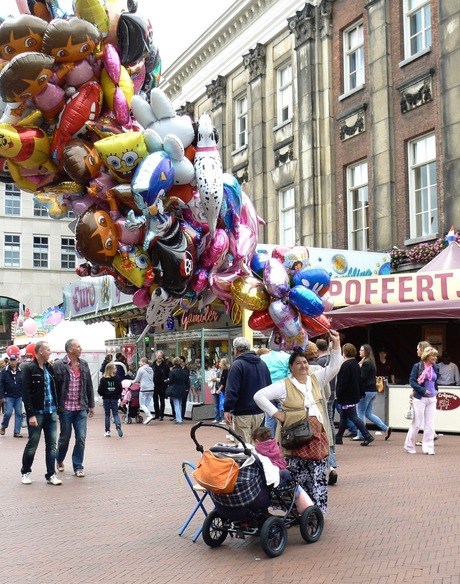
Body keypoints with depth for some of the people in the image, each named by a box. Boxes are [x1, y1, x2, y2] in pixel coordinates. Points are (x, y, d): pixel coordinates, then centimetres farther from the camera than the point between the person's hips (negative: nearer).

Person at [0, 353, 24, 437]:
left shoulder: (21, 371, 2)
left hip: (19, 397, 2)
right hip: (8, 396, -2)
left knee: (19, 414, 2)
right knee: (8, 413, -8)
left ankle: (17, 432, 9)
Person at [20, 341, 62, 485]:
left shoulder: (49, 368, 11)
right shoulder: (29, 368, -8)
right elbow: (26, 393, -12)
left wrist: (56, 408, 11)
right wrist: (30, 414, -17)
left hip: (51, 413, 6)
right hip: (36, 413, -5)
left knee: (51, 445, 5)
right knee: (32, 444, 4)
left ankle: (51, 474, 11)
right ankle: (25, 472, 23)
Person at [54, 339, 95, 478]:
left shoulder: (84, 364, 6)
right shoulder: (58, 365, -9)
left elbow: (89, 386, 12)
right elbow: (54, 387, -8)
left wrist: (91, 405, 11)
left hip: (81, 408, 3)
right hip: (65, 408, -3)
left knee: (81, 438, 0)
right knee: (65, 437, 10)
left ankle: (78, 466, 12)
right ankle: (59, 460, 36)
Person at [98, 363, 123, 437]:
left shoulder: (103, 379, -7)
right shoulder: (116, 379, -8)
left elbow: (100, 390, -9)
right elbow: (120, 389, -7)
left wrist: (102, 395, 12)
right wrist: (118, 395, 11)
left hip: (106, 398, 0)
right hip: (114, 398, 0)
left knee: (107, 414, 10)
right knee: (115, 413, 7)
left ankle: (107, 431, 10)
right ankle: (118, 426, -18)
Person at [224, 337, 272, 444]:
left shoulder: (237, 365, -11)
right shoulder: (262, 364, 10)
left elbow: (231, 390, -17)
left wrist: (227, 409, -13)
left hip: (242, 413, -7)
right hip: (260, 412, 7)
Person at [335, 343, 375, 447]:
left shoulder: (346, 365, -19)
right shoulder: (356, 364, 11)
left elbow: (342, 382, -21)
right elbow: (360, 380, 15)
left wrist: (338, 393, -12)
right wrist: (361, 393, 20)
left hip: (347, 396, -10)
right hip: (355, 395, 10)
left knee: (353, 417, -6)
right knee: (343, 416, 16)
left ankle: (367, 436, -10)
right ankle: (338, 438, 22)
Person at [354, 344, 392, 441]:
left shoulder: (366, 363, -15)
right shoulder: (371, 362, 13)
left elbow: (362, 378, -20)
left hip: (366, 391, -9)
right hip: (373, 390, 9)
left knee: (361, 413, 1)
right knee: (368, 413, 15)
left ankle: (360, 435, 5)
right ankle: (385, 428, 11)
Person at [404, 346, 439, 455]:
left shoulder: (435, 368, 7)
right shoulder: (417, 366, -8)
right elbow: (412, 381, -12)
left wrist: (435, 390, 10)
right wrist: (423, 391, -17)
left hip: (432, 399, 5)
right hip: (420, 398, -5)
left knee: (430, 425, 4)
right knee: (417, 423, 3)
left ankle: (428, 448, 11)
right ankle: (409, 446, 18)